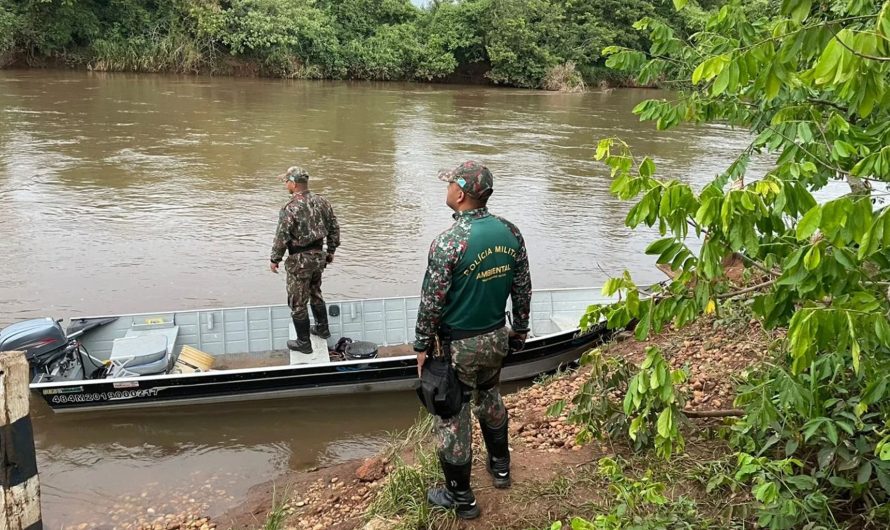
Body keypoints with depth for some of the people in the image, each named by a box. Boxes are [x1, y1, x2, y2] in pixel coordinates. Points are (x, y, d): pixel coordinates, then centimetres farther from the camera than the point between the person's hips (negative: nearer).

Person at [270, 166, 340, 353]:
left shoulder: (291, 208, -21)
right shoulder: (322, 202, -1)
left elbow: (281, 237, -18)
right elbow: (334, 228, 7)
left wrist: (275, 259, -5)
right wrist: (331, 250, 19)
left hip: (300, 261, -7)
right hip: (319, 256, 7)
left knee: (298, 303, 6)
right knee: (315, 294, 27)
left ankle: (304, 343, 15)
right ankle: (322, 328, 40)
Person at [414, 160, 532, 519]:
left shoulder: (448, 243, -24)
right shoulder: (511, 232, -5)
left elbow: (431, 303, -18)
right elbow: (523, 289, 4)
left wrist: (422, 347, -5)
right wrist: (519, 330, 17)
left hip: (458, 345, -6)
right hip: (497, 338, 6)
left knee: (453, 417, 10)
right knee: (489, 397, 29)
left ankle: (460, 497, 25)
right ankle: (500, 466, 46)